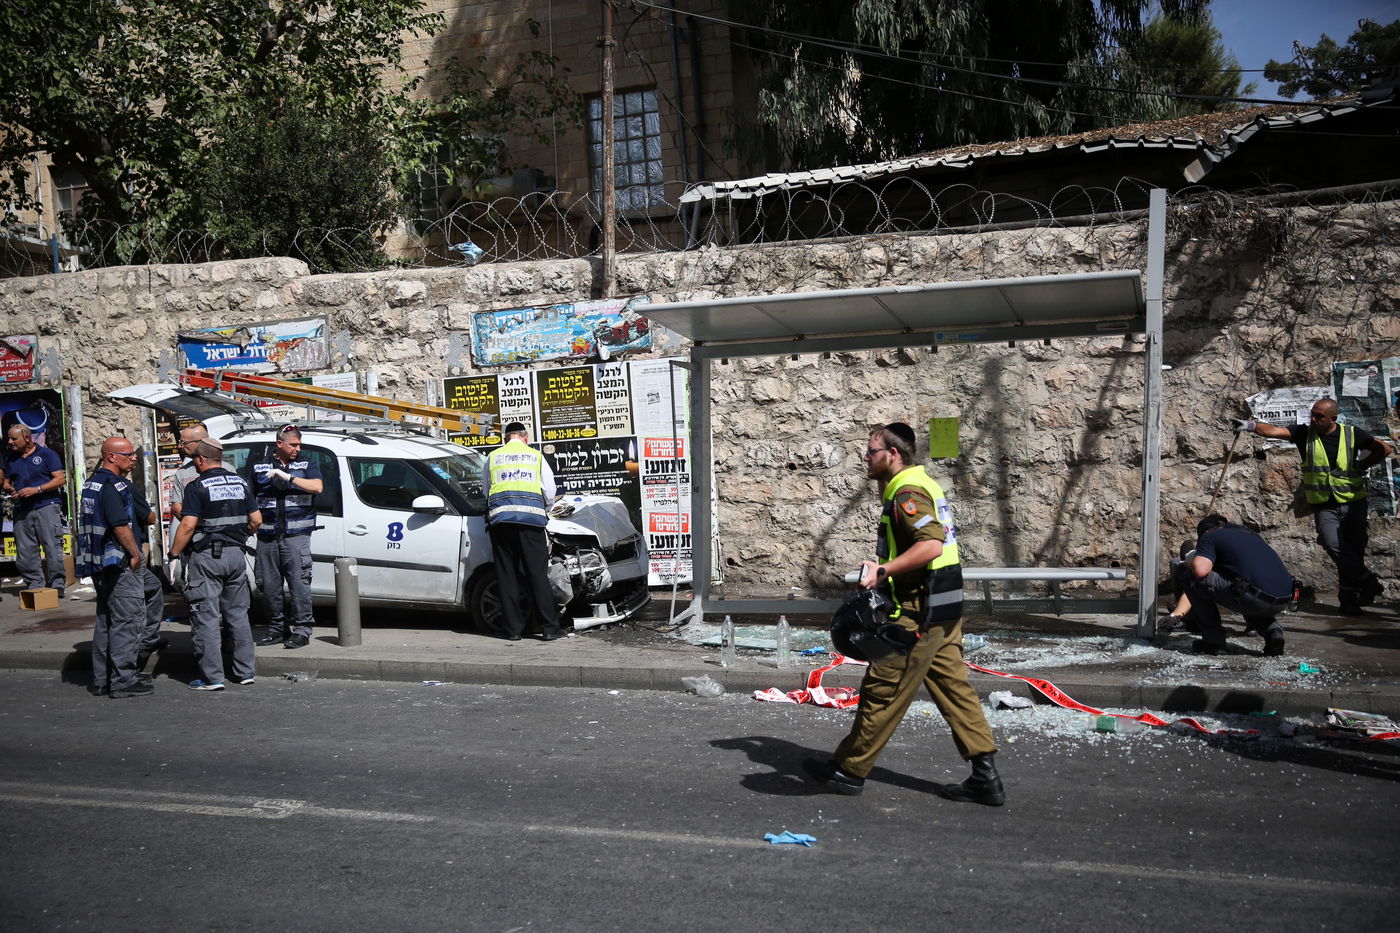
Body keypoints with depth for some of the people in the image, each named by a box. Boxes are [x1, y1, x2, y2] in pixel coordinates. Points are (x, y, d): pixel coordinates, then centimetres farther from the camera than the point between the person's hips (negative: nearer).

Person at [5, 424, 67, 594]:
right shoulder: (12, 459, 19)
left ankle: (57, 585, -4)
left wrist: (36, 490, -13)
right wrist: (10, 489, 0)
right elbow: (6, 482, 24)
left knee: (53, 548, -8)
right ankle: (35, 585, 9)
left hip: (46, 506, -5)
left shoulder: (46, 454, 3)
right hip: (22, 510, 5)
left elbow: (60, 478, -4)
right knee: (25, 553, 2)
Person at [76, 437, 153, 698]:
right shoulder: (113, 486, -16)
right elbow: (120, 526, -23)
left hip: (98, 563, 11)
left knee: (106, 620, 16)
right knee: (126, 620, -7)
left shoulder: (91, 483, 16)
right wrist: (135, 554, -12)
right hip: (118, 562, -11)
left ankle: (102, 679, 22)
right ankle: (123, 681, -5)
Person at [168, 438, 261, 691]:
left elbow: (188, 526, -16)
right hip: (235, 554, 6)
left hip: (206, 556, -6)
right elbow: (256, 520, 7)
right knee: (238, 615, 13)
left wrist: (174, 556, -9)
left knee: (206, 618, -1)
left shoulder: (197, 487, -9)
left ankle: (212, 677, -1)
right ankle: (245, 672, 16)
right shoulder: (241, 483, 8)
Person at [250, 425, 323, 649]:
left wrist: (287, 477, -14)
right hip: (267, 536, 3)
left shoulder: (307, 466, 10)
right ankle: (276, 628, 17)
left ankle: (302, 630, -4)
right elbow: (249, 499, 21)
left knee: (299, 582, -8)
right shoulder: (260, 468, 16)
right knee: (268, 584, 5)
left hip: (296, 535, -3)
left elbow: (317, 487, -9)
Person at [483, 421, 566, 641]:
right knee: (537, 573, 0)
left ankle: (512, 629, 5)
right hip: (531, 518, -1)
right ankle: (549, 627, 0)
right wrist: (543, 512, 32)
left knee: (507, 575, 5)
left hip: (500, 517, 1)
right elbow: (550, 493, 15)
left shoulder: (493, 457, 18)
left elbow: (486, 493, 22)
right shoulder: (536, 456, 15)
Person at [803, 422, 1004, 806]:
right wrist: (886, 567, 22)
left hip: (918, 612, -10)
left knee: (882, 691, 1)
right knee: (954, 688, 11)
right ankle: (986, 777, 12)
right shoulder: (925, 485, 17)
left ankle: (849, 769, 12)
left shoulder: (907, 492, -16)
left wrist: (883, 570, -32)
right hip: (944, 609, 10)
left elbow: (931, 544, -29)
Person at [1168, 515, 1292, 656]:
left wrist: (1190, 562, 13)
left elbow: (1200, 570, -13)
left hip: (1258, 599, -8)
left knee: (1186, 574, 3)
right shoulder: (1247, 532, 32)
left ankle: (1213, 638, 10)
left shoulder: (1209, 536, 8)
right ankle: (1273, 630, 16)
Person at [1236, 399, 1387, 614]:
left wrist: (1360, 466, 1)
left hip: (1353, 504, 1)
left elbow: (1382, 449, 11)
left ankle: (1348, 598, 18)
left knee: (1354, 551, 4)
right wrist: (1251, 426, -36)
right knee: (1334, 545, -21)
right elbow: (1275, 430, -19)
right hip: (1324, 506, -1)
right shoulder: (1304, 433, -3)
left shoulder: (1352, 434, 0)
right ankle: (1367, 582, -5)